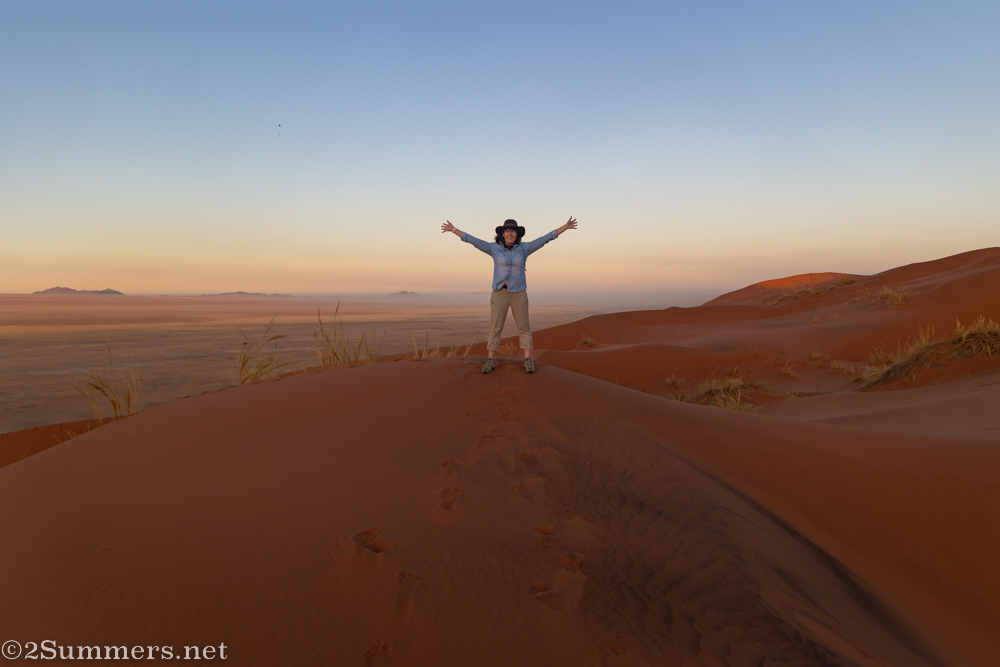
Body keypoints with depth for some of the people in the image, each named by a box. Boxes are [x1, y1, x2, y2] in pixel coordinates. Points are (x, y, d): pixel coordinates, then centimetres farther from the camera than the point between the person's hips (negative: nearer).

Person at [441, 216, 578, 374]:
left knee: (524, 327, 1)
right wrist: (453, 229, -6)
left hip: (518, 293, 1)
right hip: (500, 293, -1)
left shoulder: (524, 248, 1)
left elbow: (545, 238, 0)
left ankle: (528, 360, 5)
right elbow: (473, 240, -3)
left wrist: (565, 227, -3)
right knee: (495, 328, 0)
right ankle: (490, 361, 8)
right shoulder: (494, 248, -1)